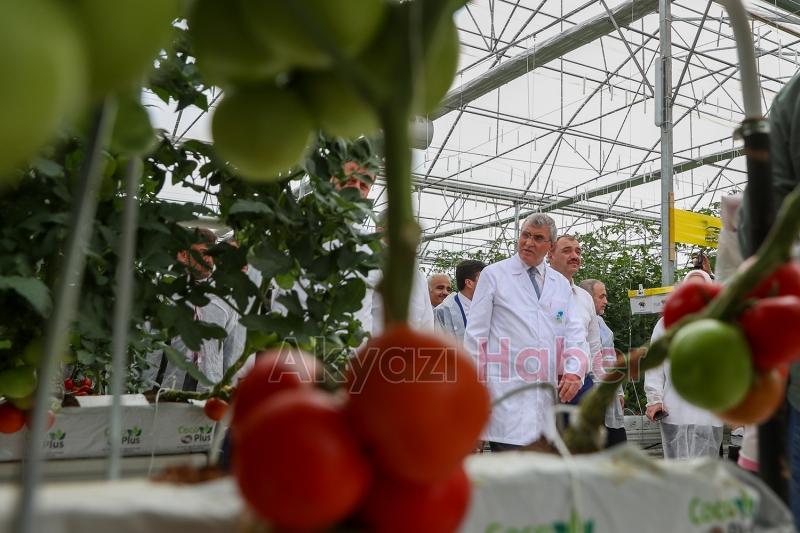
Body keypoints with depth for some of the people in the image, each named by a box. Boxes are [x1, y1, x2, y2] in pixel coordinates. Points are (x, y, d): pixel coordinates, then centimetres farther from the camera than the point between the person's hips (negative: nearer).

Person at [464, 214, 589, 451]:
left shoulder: (561, 284, 16)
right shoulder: (493, 275, 4)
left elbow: (574, 334, 11)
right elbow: (475, 337, 2)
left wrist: (574, 371, -8)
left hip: (550, 394, 5)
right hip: (508, 393, -4)